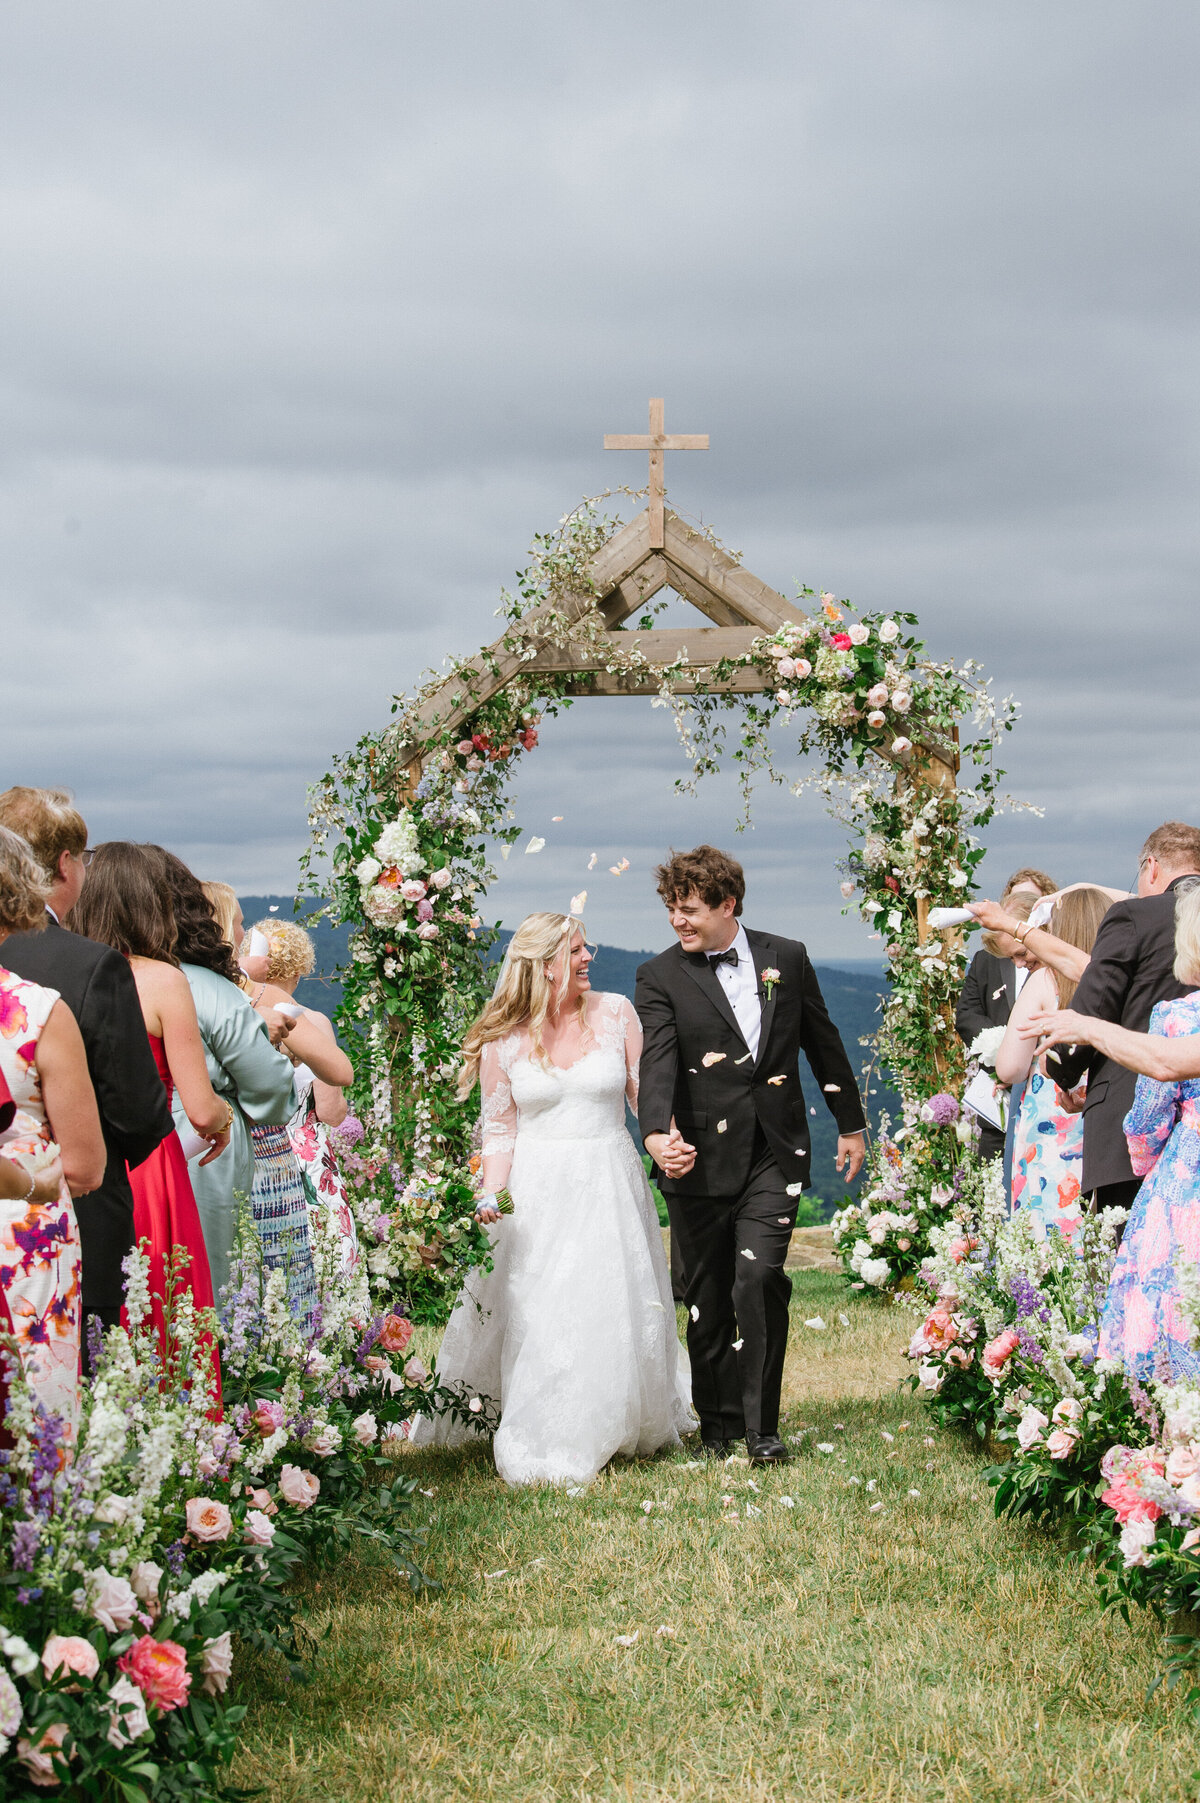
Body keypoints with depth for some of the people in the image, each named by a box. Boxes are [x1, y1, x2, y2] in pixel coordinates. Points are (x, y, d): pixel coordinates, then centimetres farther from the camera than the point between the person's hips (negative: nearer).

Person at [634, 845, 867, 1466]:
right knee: (708, 1298, 7)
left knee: (759, 1279, -13)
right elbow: (657, 1063, -15)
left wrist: (851, 1123, 21)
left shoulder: (787, 958, 6)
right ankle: (717, 1423, 23)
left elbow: (822, 1042, 16)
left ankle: (761, 1426, -2)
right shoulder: (660, 977, -1)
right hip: (700, 1159, 0)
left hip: (774, 1156, 0)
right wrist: (656, 1133, -33)